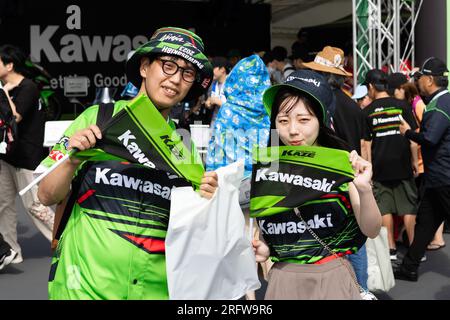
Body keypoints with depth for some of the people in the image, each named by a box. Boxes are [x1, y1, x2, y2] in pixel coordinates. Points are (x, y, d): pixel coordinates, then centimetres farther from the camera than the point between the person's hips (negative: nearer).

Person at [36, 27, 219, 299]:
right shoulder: (98, 118, -4)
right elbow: (48, 196, -1)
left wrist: (205, 202, -10)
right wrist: (72, 161, -19)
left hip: (156, 288, 3)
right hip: (85, 286, -3)